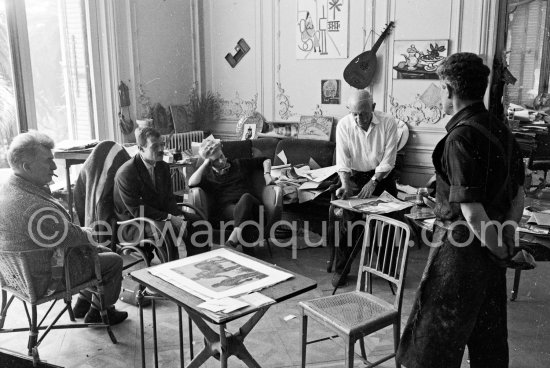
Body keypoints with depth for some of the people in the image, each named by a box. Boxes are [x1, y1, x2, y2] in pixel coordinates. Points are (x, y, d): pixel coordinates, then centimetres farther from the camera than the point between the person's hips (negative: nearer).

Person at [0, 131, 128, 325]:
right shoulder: (36, 207, -36)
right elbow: (70, 236, -25)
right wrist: (87, 235, -4)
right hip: (45, 280, -10)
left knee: (102, 251, 23)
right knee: (114, 261, 3)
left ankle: (83, 303, 36)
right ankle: (99, 312, 24)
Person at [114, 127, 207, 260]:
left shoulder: (163, 167, 5)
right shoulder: (125, 173, -19)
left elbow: (169, 198, 7)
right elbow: (137, 210, -22)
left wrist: (178, 217, -13)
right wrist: (169, 218, -25)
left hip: (159, 215, 8)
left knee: (195, 221, -6)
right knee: (167, 229, -33)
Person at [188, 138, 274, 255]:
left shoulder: (239, 164, 28)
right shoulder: (207, 174, 22)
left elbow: (265, 160, 36)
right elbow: (191, 183, -2)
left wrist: (266, 174, 15)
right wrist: (205, 164, 5)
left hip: (247, 202, 1)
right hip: (226, 208, -1)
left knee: (246, 197, -38)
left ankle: (232, 241, -47)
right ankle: (248, 253, -45)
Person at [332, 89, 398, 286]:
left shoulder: (388, 123, -16)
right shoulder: (344, 125, -13)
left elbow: (388, 159, -15)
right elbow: (343, 160, -13)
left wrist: (373, 182, -23)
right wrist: (345, 185, -26)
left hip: (381, 175, 0)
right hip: (354, 176, 0)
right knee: (348, 220, -6)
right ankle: (341, 269, 7)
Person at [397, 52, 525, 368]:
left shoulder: (461, 137, -20)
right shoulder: (501, 130, 6)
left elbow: (472, 211, -22)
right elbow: (518, 196, 12)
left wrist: (500, 250, -8)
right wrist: (506, 240, 8)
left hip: (461, 248, -8)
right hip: (493, 252, 9)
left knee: (437, 343, 6)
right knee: (490, 340, 21)